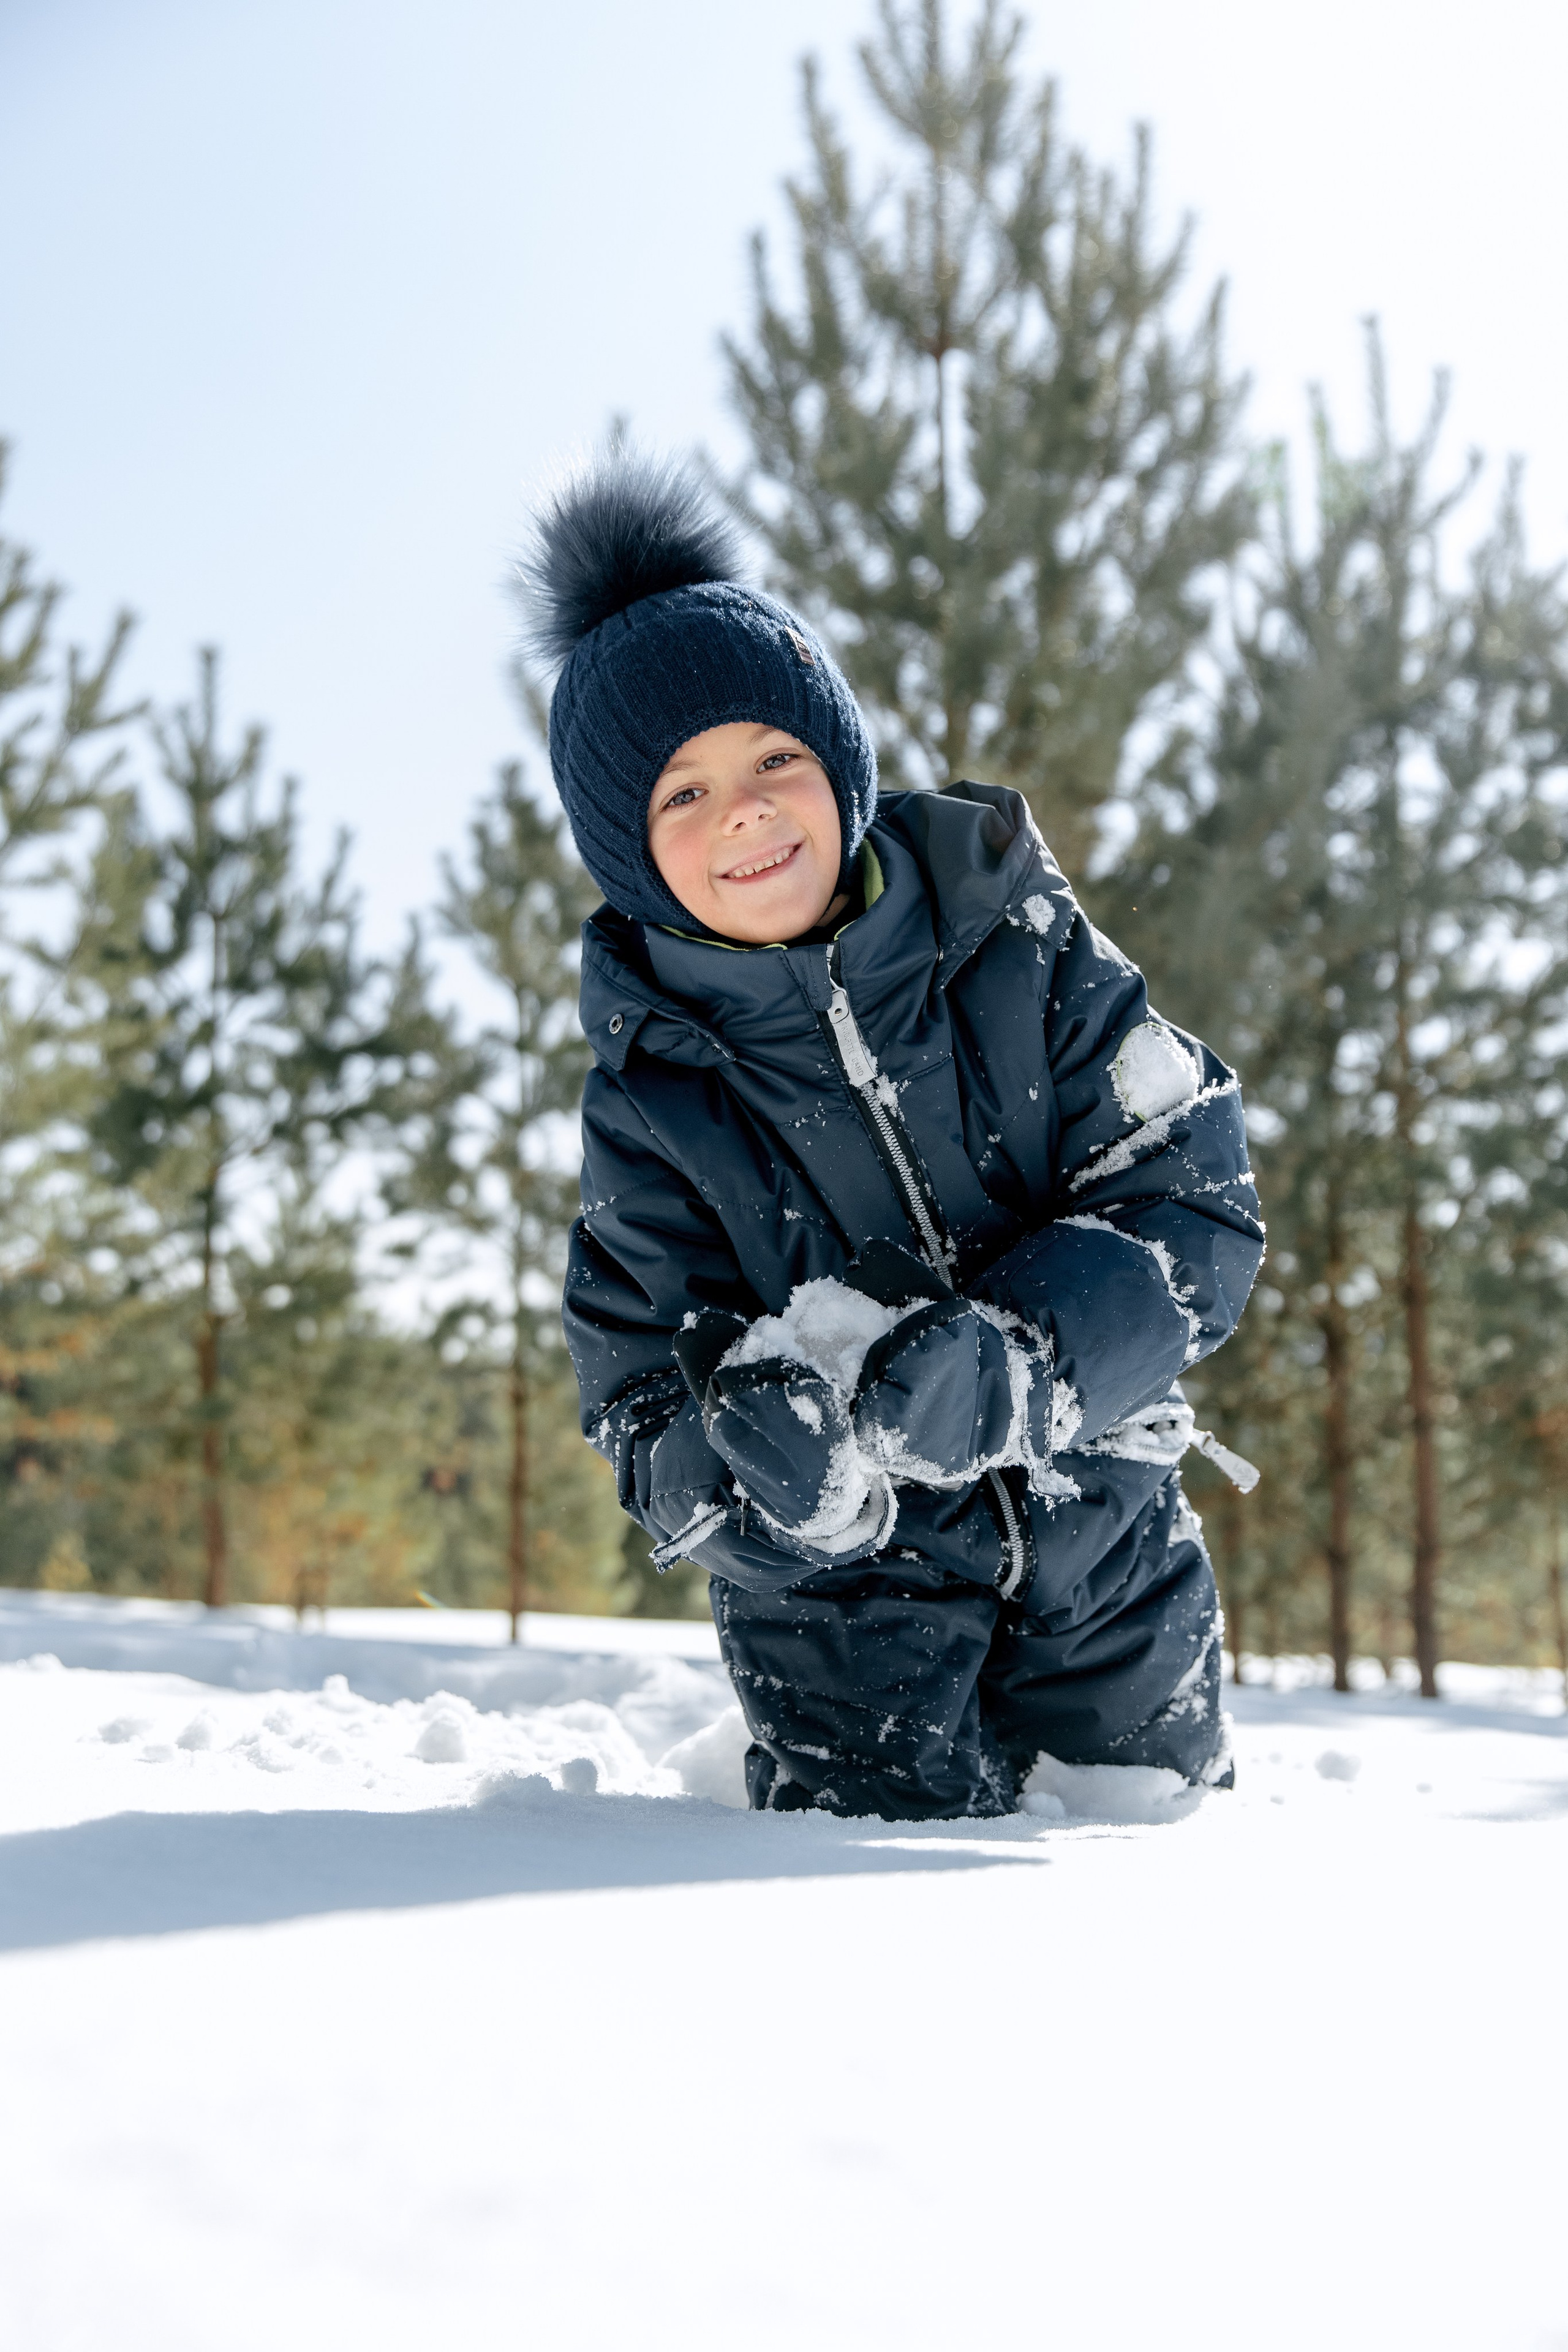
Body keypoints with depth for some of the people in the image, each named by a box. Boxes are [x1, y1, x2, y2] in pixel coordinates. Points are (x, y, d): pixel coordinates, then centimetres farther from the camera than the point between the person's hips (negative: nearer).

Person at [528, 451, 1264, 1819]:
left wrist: (1008, 1360, -32)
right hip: (851, 1603, -1)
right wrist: (766, 1462, -34)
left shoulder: (1016, 935, -9)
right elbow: (650, 1425, -9)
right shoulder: (648, 1101, -10)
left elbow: (1198, 1204, -13)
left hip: (1106, 1558, 2)